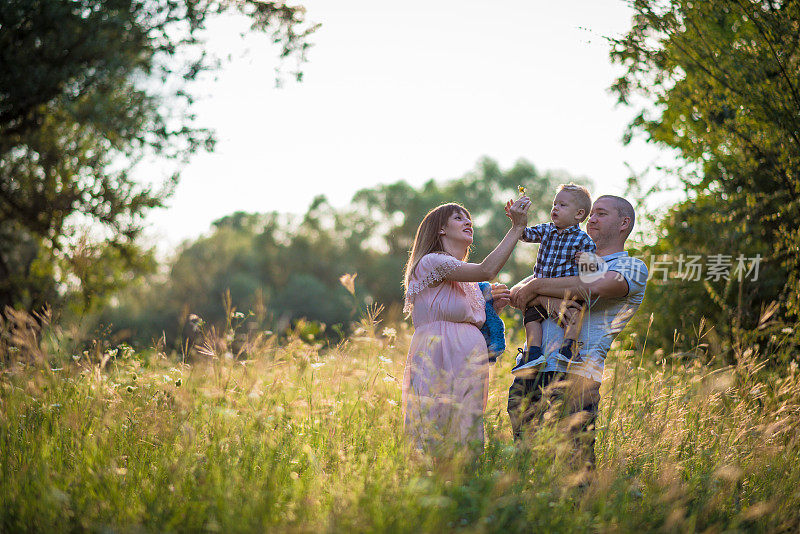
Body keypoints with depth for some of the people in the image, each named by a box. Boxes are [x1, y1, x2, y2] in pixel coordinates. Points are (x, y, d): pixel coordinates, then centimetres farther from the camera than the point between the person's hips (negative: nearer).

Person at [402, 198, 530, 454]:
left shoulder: (469, 282, 25)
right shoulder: (431, 262, -4)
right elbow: (486, 271, -16)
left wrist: (493, 305, 8)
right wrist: (517, 227, -13)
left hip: (469, 363, 8)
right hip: (438, 362, -8)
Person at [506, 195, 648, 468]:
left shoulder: (633, 268, 8)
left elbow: (593, 288, -14)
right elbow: (516, 293, 16)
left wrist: (537, 286, -5)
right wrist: (544, 298, -6)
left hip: (573, 374, -6)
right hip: (529, 369, 6)